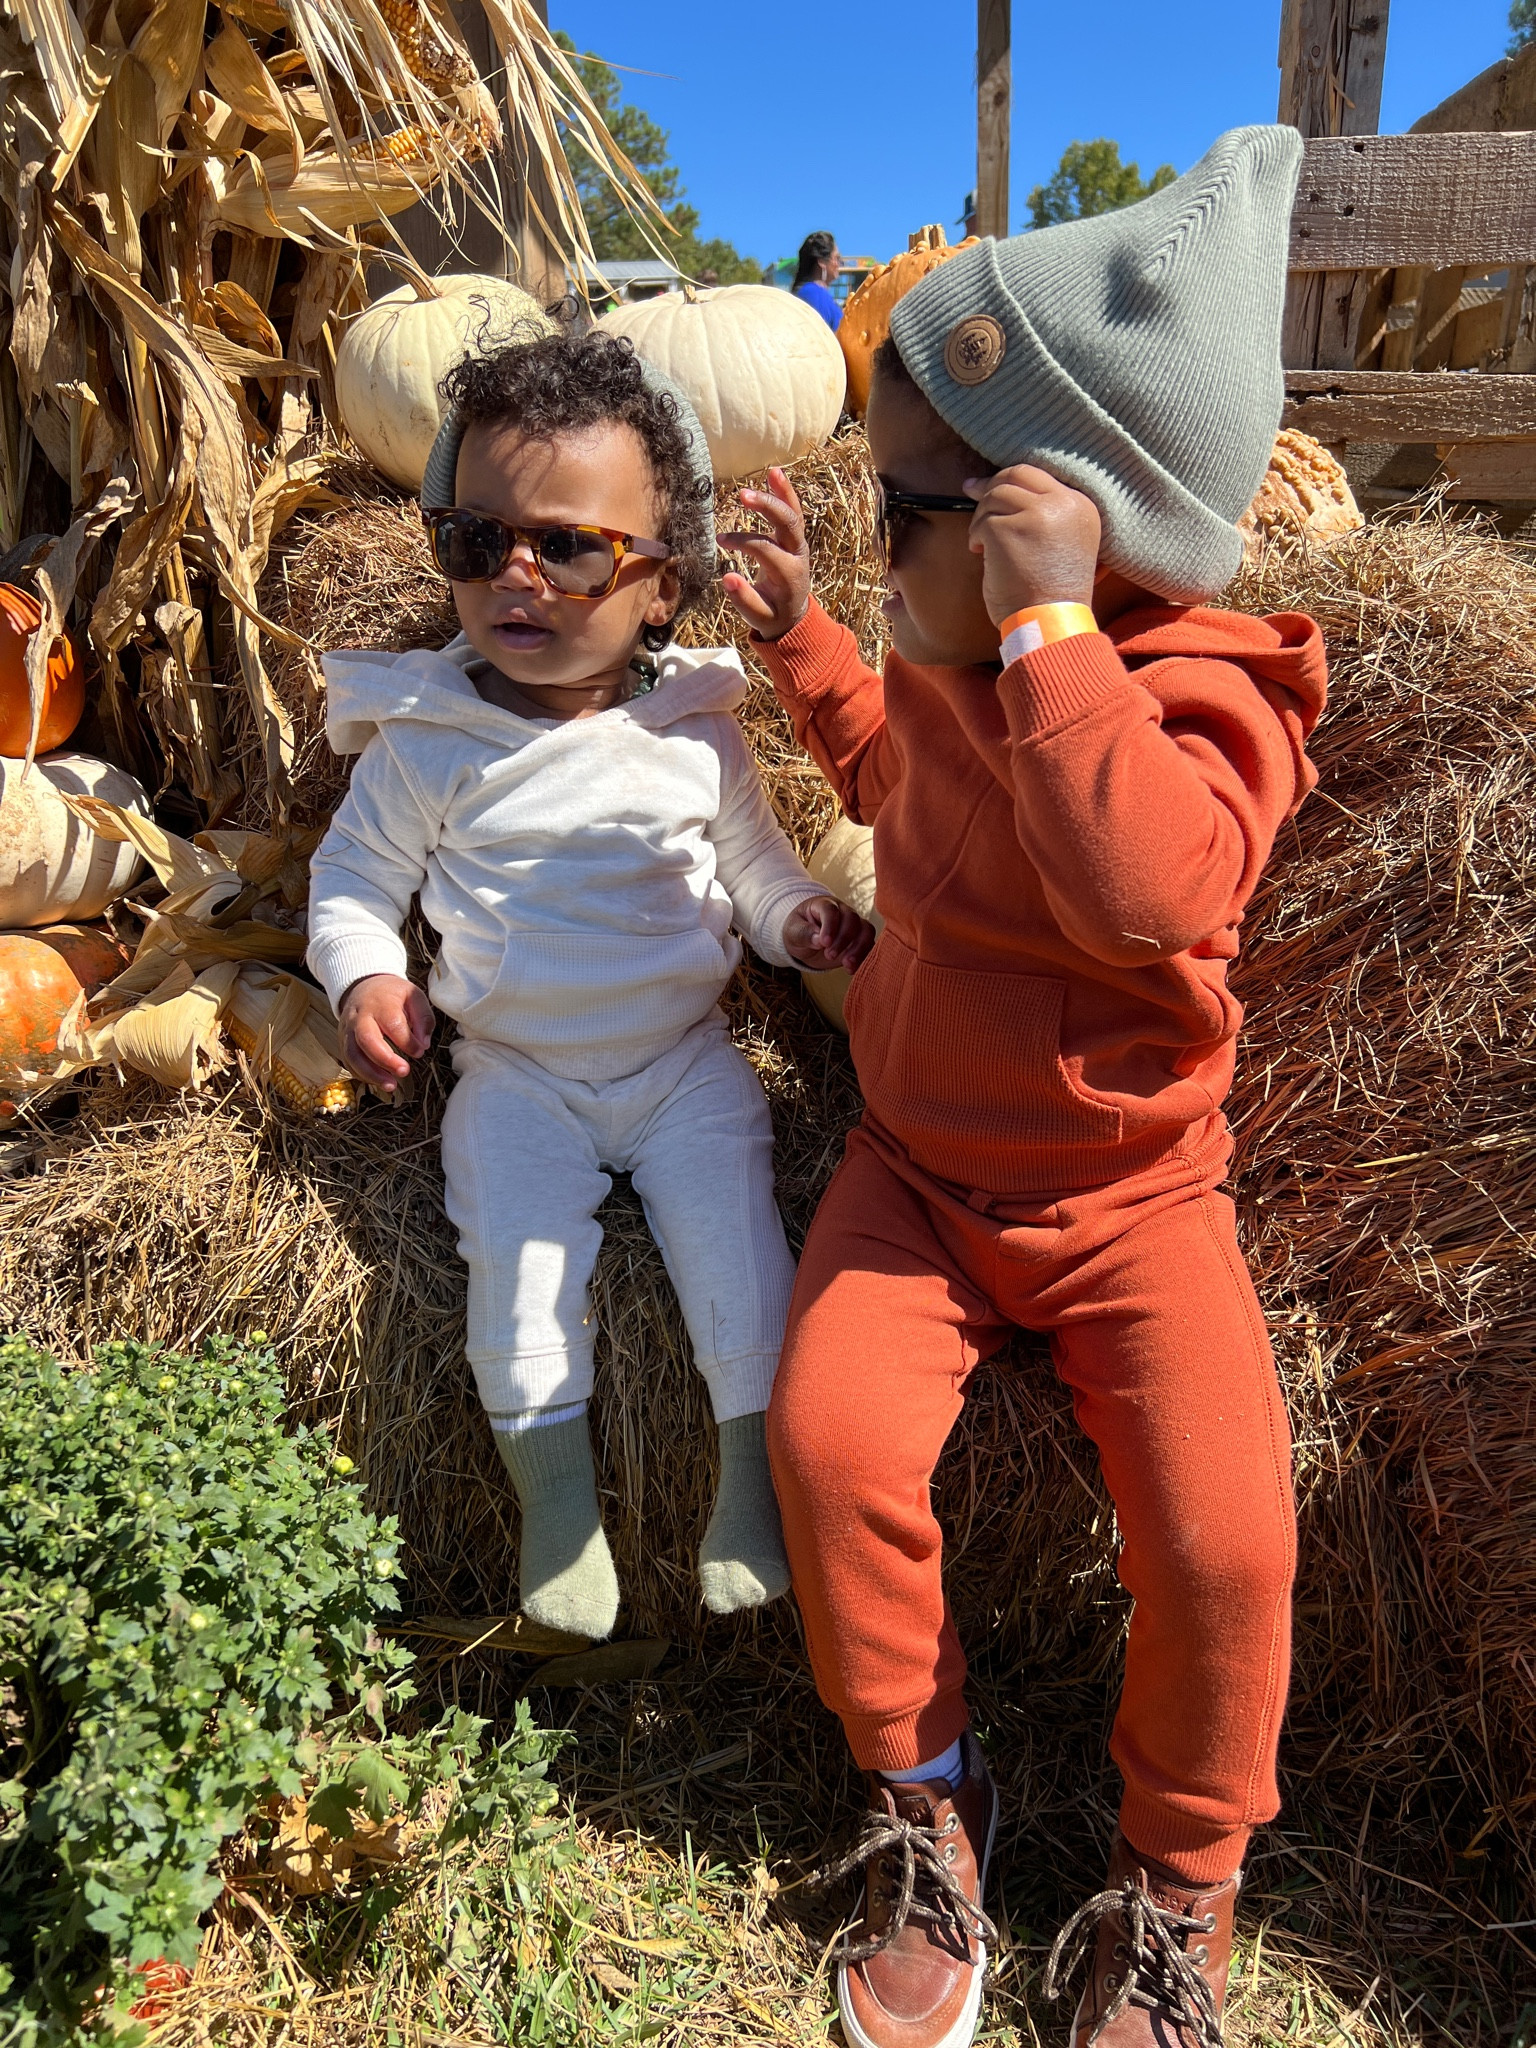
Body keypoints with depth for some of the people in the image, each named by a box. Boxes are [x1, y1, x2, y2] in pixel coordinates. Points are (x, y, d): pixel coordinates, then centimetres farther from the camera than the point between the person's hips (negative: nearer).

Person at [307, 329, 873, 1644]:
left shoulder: (696, 727, -1)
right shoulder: (423, 738, -3)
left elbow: (754, 856, 11)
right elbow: (356, 875, 6)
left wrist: (798, 916, -10)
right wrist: (366, 980, -12)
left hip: (685, 1056, 1)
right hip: (518, 1073, 0)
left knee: (730, 1225, -15)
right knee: (516, 1244, -17)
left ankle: (752, 1470, 2)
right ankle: (557, 1493, -1)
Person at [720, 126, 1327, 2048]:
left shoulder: (1196, 689, -17)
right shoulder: (951, 653, 4)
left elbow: (1152, 892, -39)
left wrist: (1048, 627, -35)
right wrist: (798, 635, 19)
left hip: (1125, 1198, -4)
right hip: (918, 1166, 5)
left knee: (1223, 1537, -19)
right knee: (828, 1440, -18)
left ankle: (1177, 1877, 15)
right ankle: (924, 1794, 11)